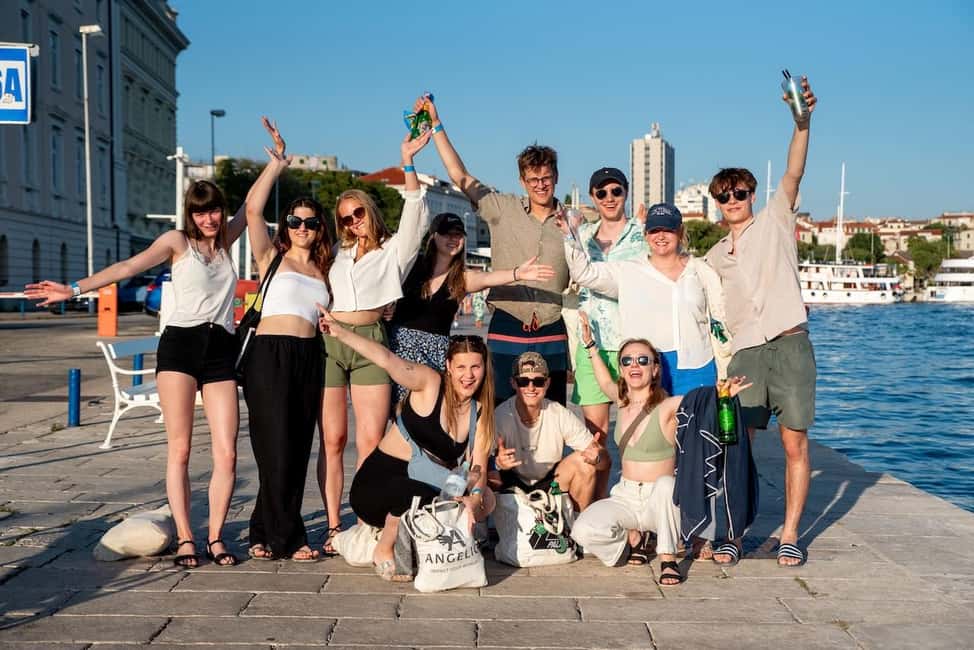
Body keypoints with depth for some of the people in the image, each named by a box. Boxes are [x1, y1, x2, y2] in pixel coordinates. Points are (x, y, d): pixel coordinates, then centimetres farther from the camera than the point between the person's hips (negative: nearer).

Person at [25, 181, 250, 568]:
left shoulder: (224, 241, 19)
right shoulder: (177, 240, 8)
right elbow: (128, 267, 0)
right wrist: (75, 289, -9)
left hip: (221, 351, 3)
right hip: (180, 344, -3)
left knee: (227, 453, -5)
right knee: (179, 449, -6)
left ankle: (215, 536, 5)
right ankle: (184, 539, -1)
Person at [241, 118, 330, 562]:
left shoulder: (324, 270, 17)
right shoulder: (271, 257, 4)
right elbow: (253, 209, -10)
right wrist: (277, 162, -10)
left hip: (309, 359, 5)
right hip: (270, 356, -5)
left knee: (297, 449, 5)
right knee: (278, 448, -6)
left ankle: (264, 533, 17)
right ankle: (287, 539, 4)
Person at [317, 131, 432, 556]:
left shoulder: (393, 251, 14)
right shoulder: (336, 252, 21)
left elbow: (416, 215, -1)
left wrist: (407, 163, -9)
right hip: (328, 341, 2)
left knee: (371, 440, -7)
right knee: (332, 440, -1)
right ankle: (333, 527, 3)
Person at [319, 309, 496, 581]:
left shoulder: (480, 410, 5)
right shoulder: (430, 383, -11)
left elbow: (478, 466, -2)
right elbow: (386, 359, -26)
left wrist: (475, 496, -22)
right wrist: (340, 331, -39)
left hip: (428, 490, 7)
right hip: (377, 484, -6)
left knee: (485, 500, -11)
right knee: (420, 495, -36)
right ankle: (383, 552, -6)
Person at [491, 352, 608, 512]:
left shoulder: (561, 416, -15)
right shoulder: (499, 417, -20)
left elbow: (606, 461, -14)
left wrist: (597, 456, -39)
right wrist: (498, 463, -45)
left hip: (551, 484, 2)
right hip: (512, 486, -2)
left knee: (583, 461, -23)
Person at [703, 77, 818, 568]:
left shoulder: (774, 221, 9)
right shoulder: (715, 257, 20)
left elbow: (793, 173, -6)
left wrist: (802, 122, -18)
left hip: (789, 343, -3)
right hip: (744, 352, 3)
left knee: (794, 441, -1)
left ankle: (789, 535, 7)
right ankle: (734, 534, 5)